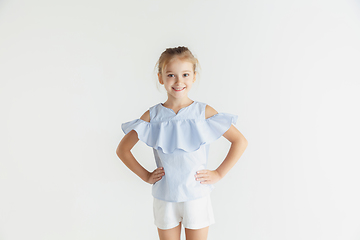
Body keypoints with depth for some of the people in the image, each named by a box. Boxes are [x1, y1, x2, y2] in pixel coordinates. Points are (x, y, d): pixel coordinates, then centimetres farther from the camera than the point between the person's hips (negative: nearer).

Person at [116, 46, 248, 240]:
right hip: (164, 199, 1)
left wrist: (218, 174, -5)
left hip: (197, 197, -1)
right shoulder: (152, 116, -4)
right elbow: (122, 149, 6)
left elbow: (240, 141, -2)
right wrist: (146, 176, 1)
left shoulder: (204, 112, -7)